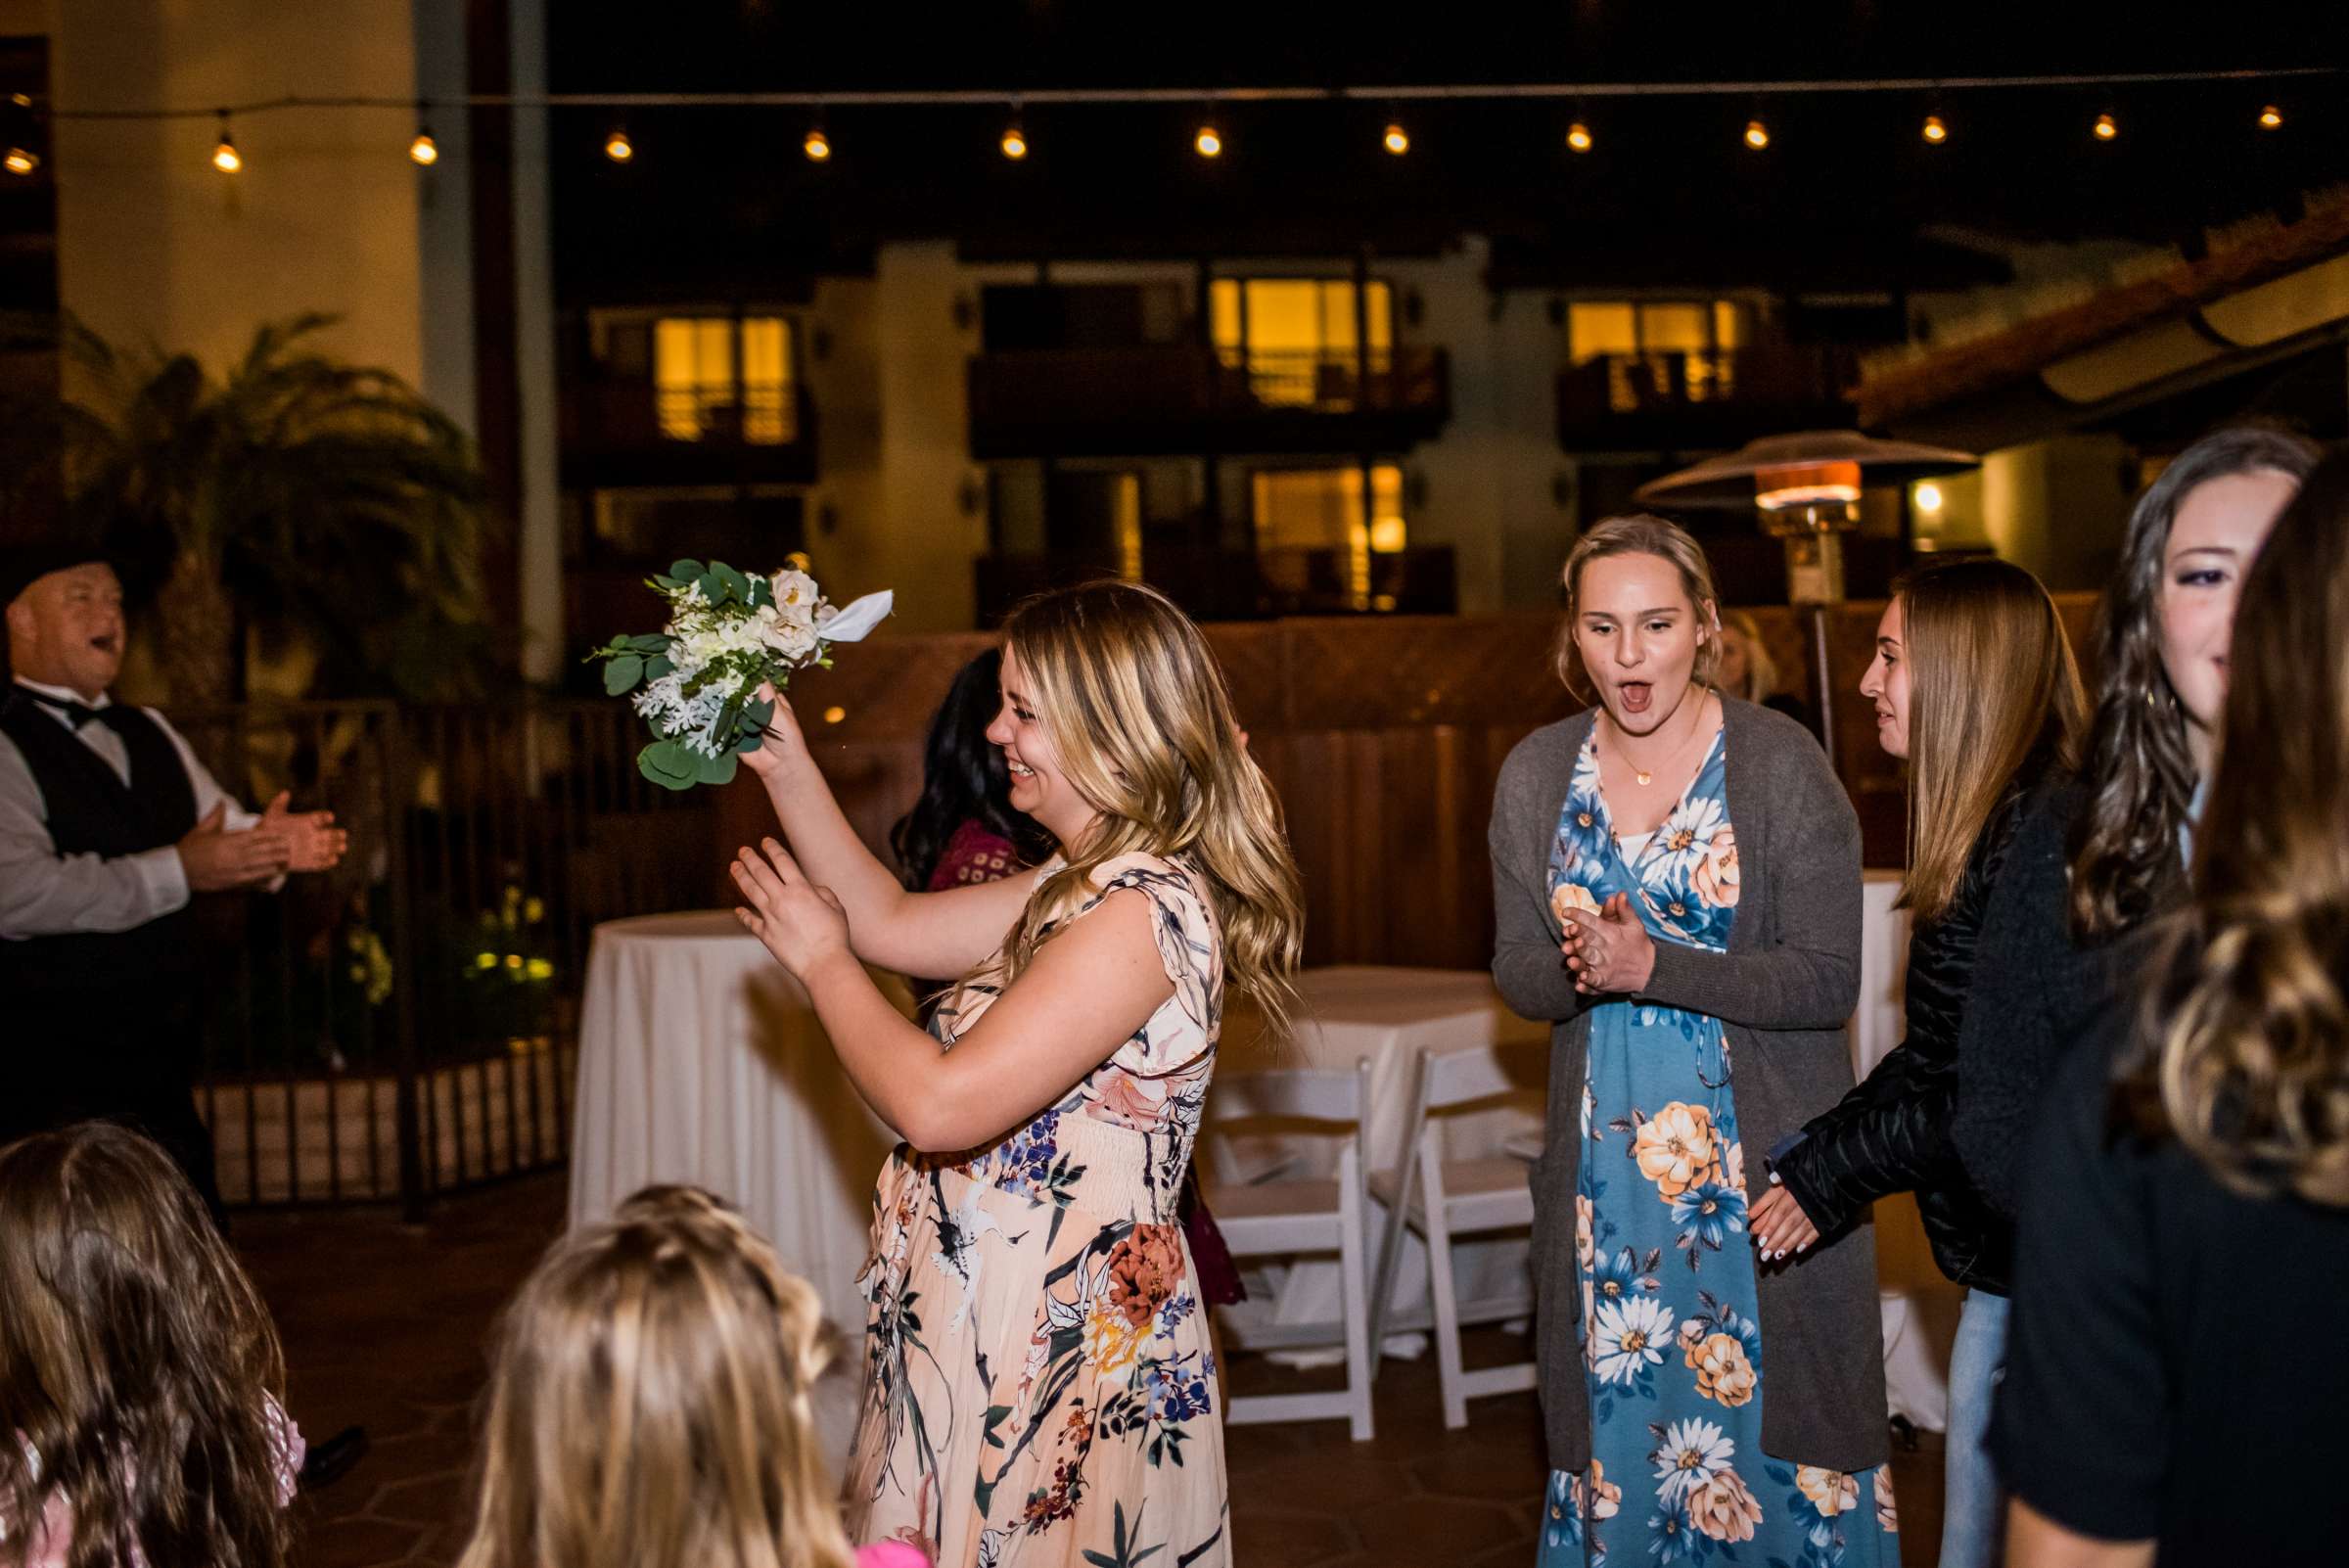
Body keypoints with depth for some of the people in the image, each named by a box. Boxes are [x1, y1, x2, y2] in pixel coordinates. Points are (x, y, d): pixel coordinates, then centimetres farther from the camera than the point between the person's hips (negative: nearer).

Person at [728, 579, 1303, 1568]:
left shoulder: (1145, 911, -23)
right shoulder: (1084, 886, 9)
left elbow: (937, 1105, -26)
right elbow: (893, 923, 16)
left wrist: (819, 958, -11)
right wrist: (784, 763, 11)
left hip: (1054, 1357, -10)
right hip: (992, 1327, 10)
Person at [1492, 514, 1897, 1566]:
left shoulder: (1782, 762, -8)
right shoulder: (1535, 775, 3)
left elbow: (1830, 978, -12)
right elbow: (1517, 974, 5)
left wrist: (1653, 967, -22)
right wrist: (1579, 968, -17)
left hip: (1764, 1160, -3)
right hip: (1605, 1159, 3)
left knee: (1770, 1418, 5)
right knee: (1619, 1418, 13)